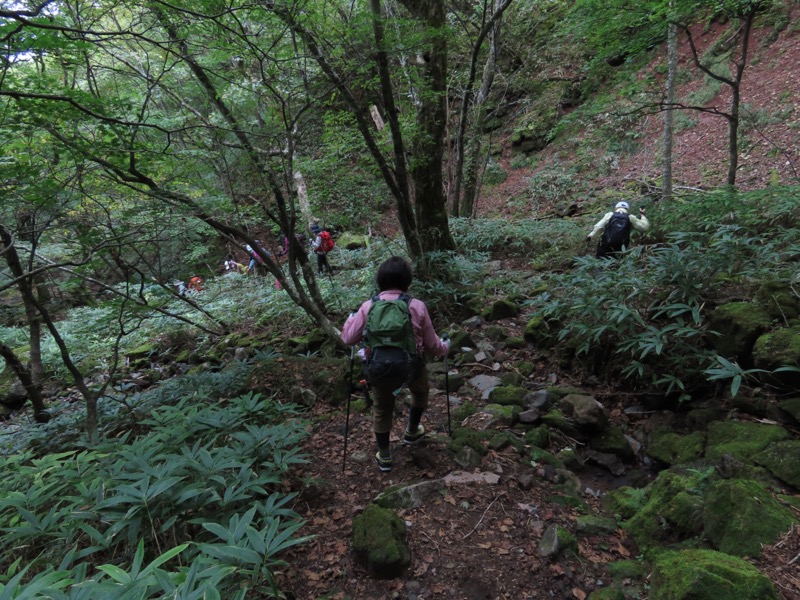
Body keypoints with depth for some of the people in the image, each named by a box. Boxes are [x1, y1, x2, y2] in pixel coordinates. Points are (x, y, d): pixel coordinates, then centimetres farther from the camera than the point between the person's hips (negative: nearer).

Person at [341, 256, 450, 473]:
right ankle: (411, 432, 49)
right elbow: (431, 344, 0)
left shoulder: (368, 306, -5)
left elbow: (348, 338, -1)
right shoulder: (416, 306, -8)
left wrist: (351, 319, 20)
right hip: (411, 368, -1)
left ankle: (384, 457, 34)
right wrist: (444, 347, 23)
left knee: (381, 410, 24)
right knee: (420, 393, 33)